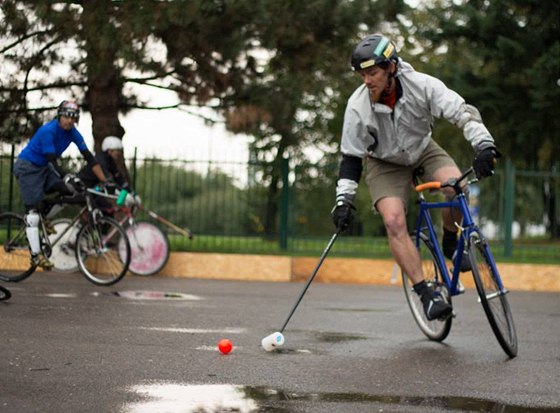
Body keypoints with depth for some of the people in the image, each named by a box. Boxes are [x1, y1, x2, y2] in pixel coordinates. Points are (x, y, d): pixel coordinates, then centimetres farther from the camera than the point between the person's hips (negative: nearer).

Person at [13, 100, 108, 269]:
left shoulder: (73, 133, -7)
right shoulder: (48, 131, -26)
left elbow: (89, 157, -9)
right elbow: (52, 161, -31)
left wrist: (104, 181, -14)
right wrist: (67, 177, -43)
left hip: (44, 168, 7)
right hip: (27, 167, -7)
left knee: (70, 189, -14)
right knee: (34, 210, -12)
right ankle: (36, 255, -12)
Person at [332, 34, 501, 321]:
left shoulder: (421, 85, -26)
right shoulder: (358, 106, -23)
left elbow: (463, 112, -27)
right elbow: (351, 157, -13)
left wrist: (484, 145, -43)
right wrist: (344, 200, -19)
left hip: (423, 150, 0)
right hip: (385, 163, 0)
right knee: (393, 220, -24)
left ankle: (450, 243, 1)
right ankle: (426, 294, -19)